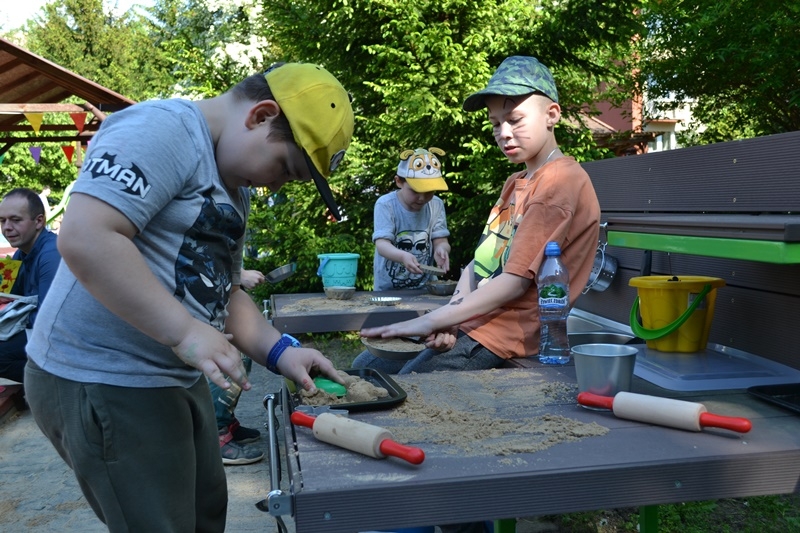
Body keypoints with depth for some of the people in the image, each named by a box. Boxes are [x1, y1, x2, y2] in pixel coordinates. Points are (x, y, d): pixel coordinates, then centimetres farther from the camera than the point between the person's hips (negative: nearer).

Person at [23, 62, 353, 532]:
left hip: (176, 380, 10)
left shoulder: (232, 189, 14)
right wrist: (186, 332, -27)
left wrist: (280, 351, 1)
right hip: (101, 384, -10)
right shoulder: (163, 127, -16)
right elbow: (84, 237, -29)